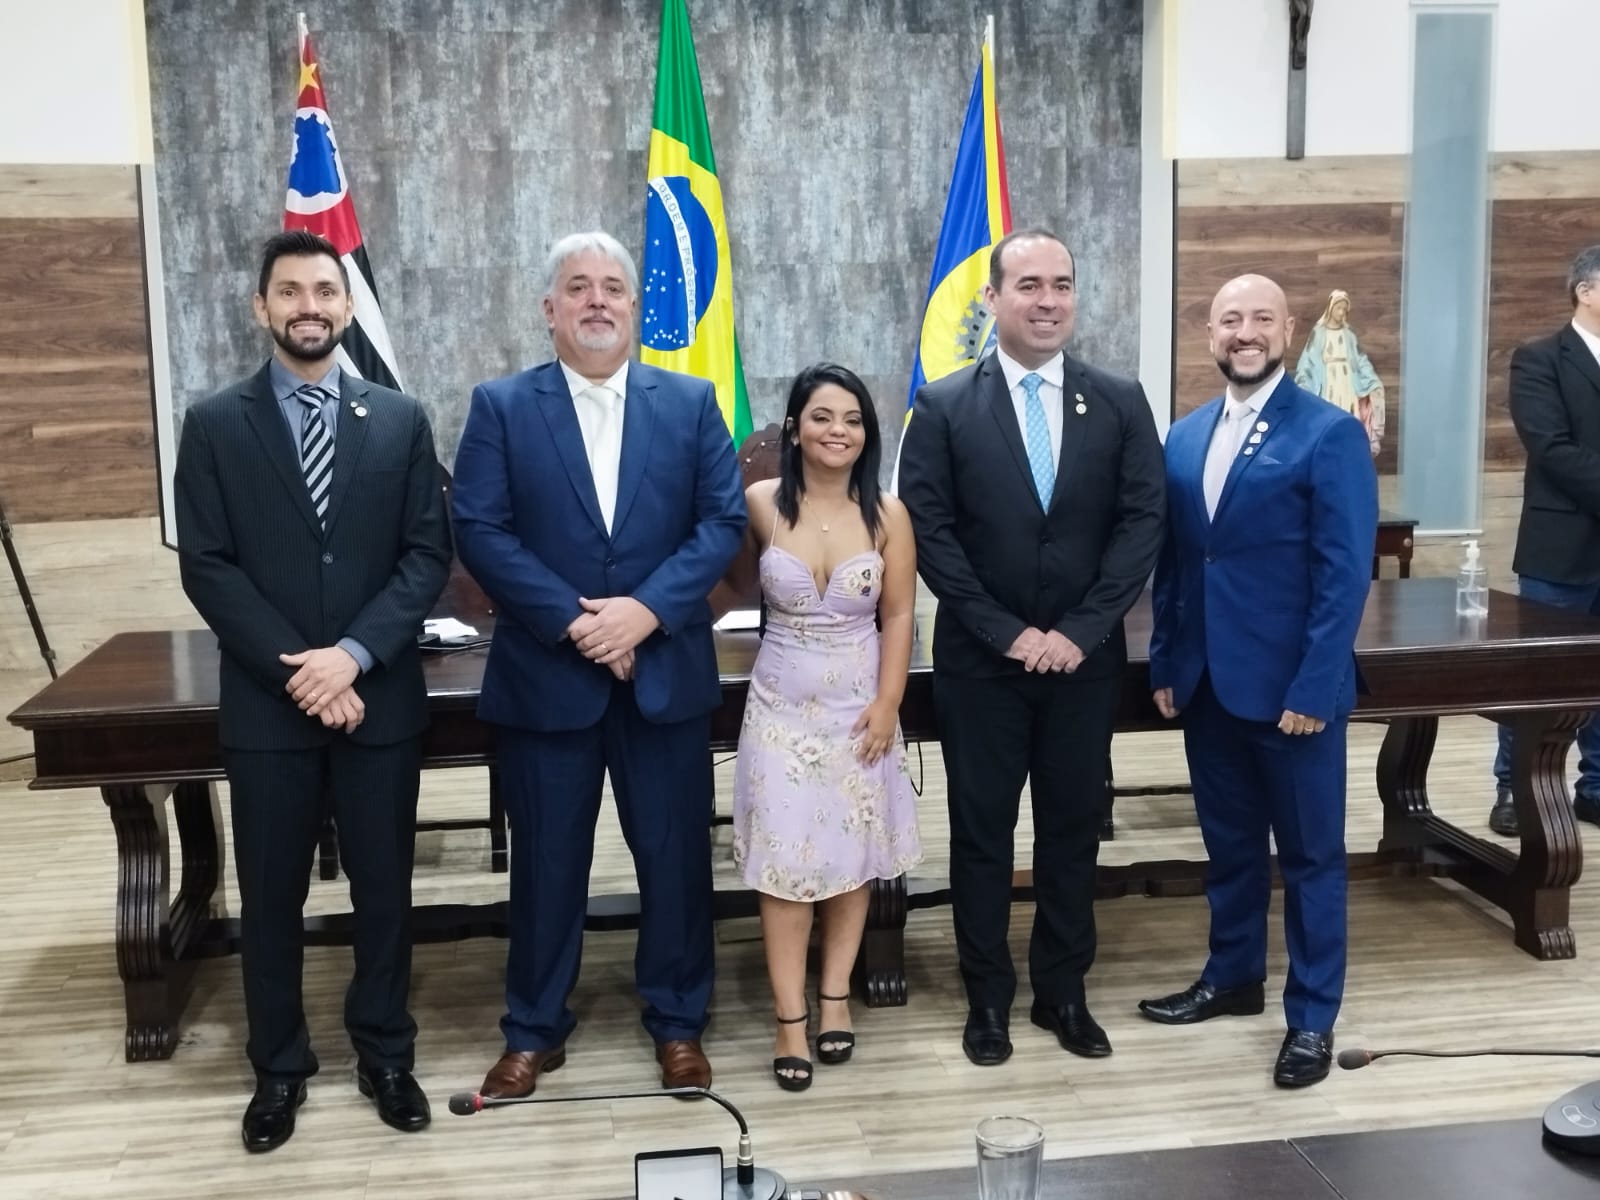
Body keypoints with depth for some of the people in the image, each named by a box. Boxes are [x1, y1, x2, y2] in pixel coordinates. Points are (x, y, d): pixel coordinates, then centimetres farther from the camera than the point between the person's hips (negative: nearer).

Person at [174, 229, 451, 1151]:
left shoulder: (402, 420, 4)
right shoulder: (215, 425, 1)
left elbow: (429, 554, -2)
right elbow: (207, 567, -5)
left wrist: (354, 654, -14)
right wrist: (296, 670, -14)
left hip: (381, 697, 1)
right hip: (266, 702, 0)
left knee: (385, 886, 10)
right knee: (271, 896, 10)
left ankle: (386, 1055, 28)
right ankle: (280, 1068, 27)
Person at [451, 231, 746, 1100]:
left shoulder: (691, 403, 5)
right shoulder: (501, 407, 1)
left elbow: (723, 521, -2)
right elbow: (479, 531, -7)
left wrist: (645, 609, -16)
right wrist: (572, 620, -16)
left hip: (667, 671, 1)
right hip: (543, 675, -1)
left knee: (676, 856, 9)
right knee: (547, 863, 9)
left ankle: (677, 1023, 27)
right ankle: (534, 1031, 26)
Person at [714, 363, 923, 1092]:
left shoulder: (887, 514, -5)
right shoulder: (760, 504, -7)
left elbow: (898, 617, -2)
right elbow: (733, 584, 9)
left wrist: (887, 703, -8)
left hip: (860, 706, 1)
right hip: (782, 707, -1)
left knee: (853, 854, 9)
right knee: (785, 862, -1)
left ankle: (836, 997, 25)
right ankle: (790, 1022, 8)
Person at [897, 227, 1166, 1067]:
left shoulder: (1120, 403, 2)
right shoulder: (943, 407, -3)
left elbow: (1142, 523, -3)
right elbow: (928, 532, -7)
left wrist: (1080, 631, -12)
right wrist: (1006, 632, -13)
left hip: (1084, 657, 2)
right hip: (980, 660, -1)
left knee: (1073, 828, 11)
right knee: (981, 831, 8)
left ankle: (1062, 991, 27)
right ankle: (988, 998, 22)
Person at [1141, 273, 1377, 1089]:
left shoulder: (1331, 433, -9)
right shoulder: (1185, 437, 9)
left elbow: (1345, 573, -13)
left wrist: (1313, 688, -17)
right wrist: (1164, 663, 7)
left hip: (1291, 686, -5)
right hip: (1207, 681, 5)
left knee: (1310, 853, 8)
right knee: (1228, 843, 18)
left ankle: (1313, 1018, 20)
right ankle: (1231, 977, 35)